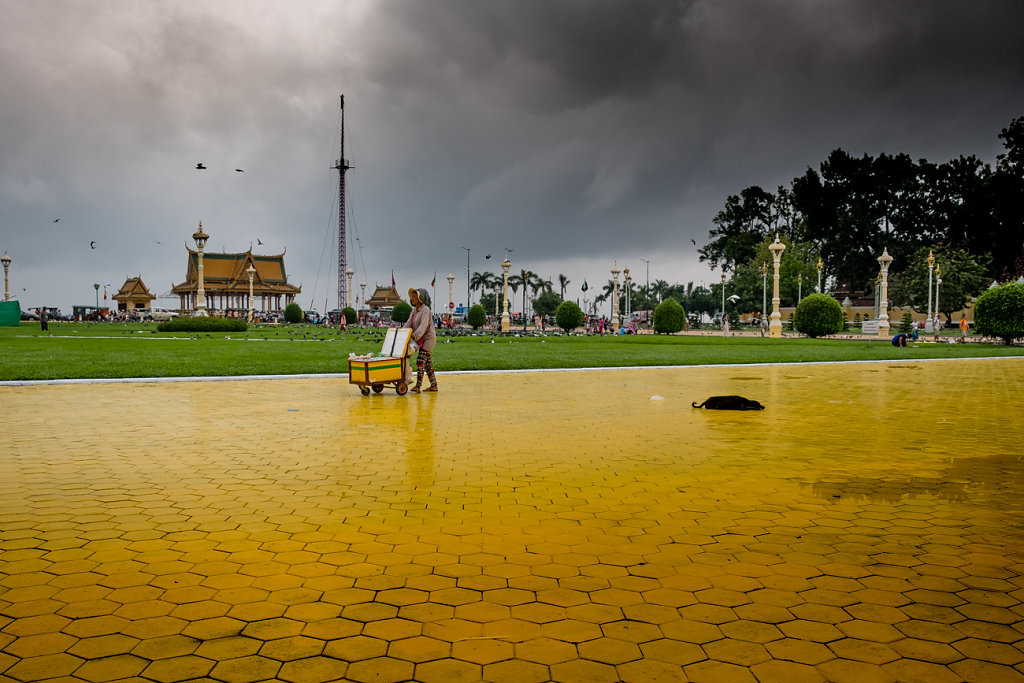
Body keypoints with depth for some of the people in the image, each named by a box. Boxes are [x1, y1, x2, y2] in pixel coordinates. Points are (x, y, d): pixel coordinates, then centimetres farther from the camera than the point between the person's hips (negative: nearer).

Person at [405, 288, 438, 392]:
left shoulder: (425, 309, -15)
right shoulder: (414, 310, 12)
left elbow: (423, 325, -26)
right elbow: (408, 324, 9)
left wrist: (416, 335, -37)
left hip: (428, 338, -9)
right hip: (421, 339, 9)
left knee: (420, 361, -13)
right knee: (427, 362, 10)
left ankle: (418, 386, -14)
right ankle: (434, 385, 15)